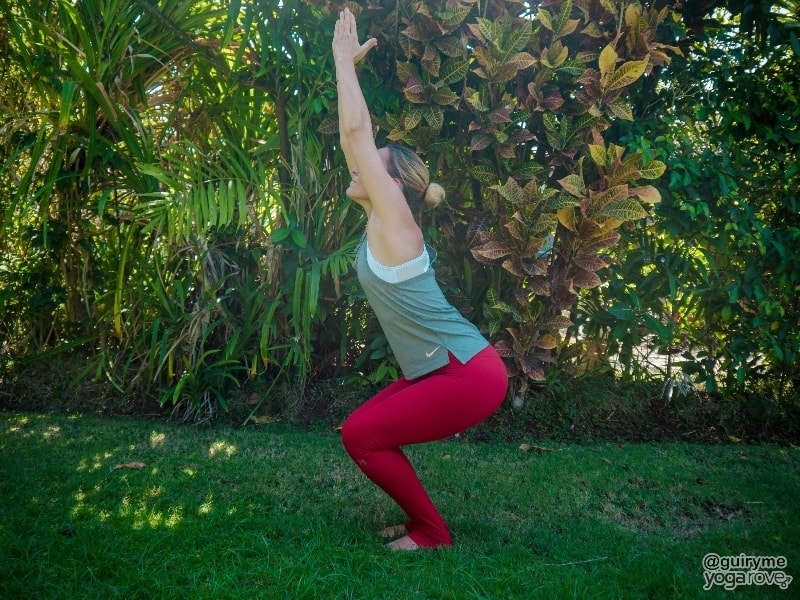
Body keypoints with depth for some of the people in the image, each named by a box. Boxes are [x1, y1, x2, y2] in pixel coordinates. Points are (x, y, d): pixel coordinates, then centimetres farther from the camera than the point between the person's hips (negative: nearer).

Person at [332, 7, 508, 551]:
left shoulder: (394, 222, -12)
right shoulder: (382, 225, 10)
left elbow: (355, 133, -16)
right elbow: (358, 139, 15)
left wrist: (345, 60, -5)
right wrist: (347, 67, 18)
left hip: (469, 376, -9)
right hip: (452, 370, 9)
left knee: (361, 436, -3)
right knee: (365, 428, 13)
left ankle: (433, 533, 12)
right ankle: (423, 521, 24)